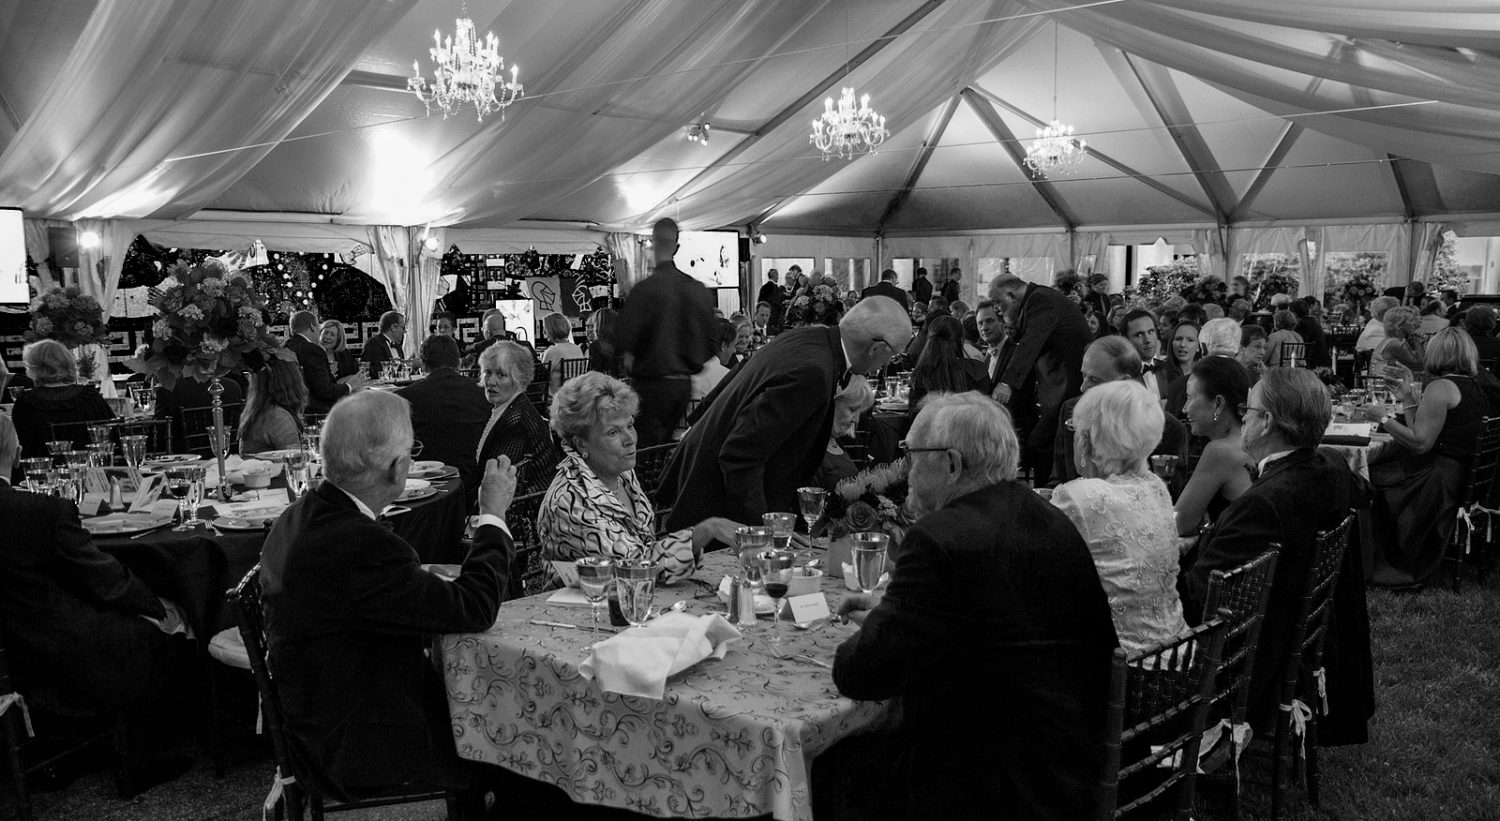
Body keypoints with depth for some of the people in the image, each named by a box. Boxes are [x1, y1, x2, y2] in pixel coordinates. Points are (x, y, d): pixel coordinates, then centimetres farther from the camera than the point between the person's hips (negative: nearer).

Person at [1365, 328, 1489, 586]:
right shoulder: (1472, 386, 13)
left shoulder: (1440, 388, -16)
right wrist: (1408, 395, 15)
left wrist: (1384, 419, -10)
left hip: (1437, 480, -9)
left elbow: (1420, 443, -20)